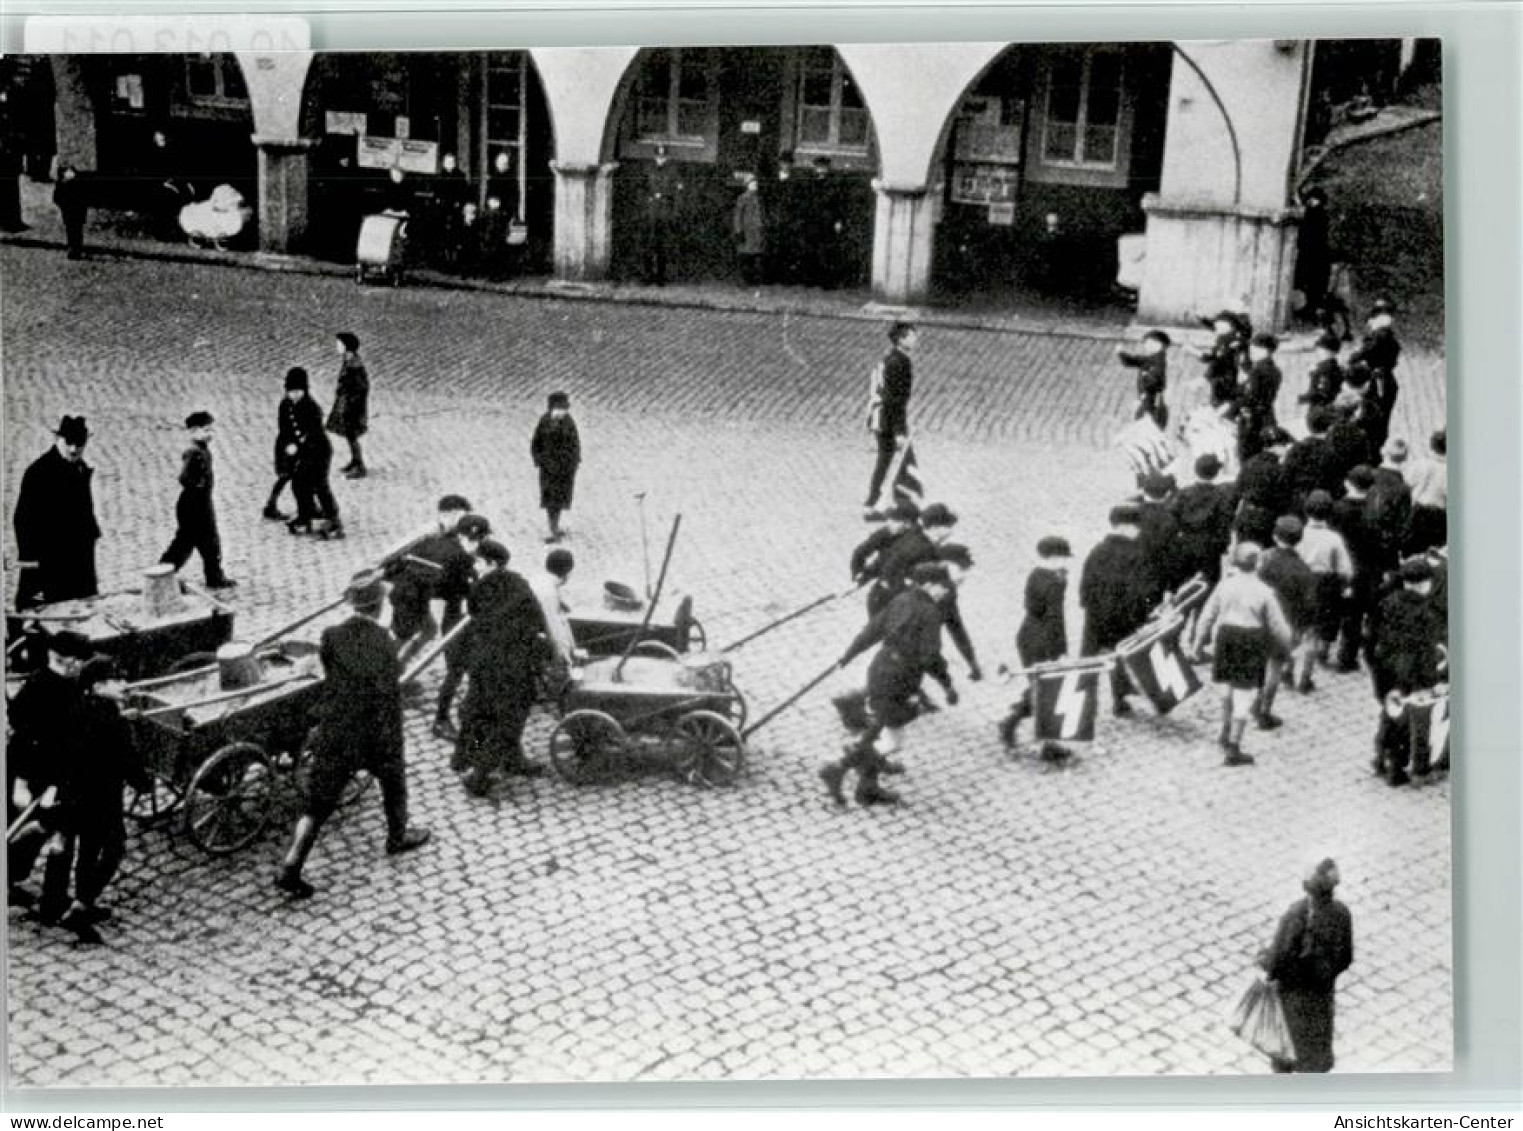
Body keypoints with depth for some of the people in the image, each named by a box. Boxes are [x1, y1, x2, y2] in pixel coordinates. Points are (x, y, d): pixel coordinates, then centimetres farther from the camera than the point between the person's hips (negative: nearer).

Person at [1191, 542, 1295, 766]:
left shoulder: (1224, 585, -1)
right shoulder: (1264, 592, -10)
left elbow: (1207, 616, 3)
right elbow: (1277, 625, -4)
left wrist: (1199, 643, 13)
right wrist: (1286, 645, 14)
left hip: (1226, 638, 4)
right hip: (1252, 643, -4)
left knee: (1233, 687, 26)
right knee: (1245, 694, 1)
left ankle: (1226, 734, 34)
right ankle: (1233, 749, 0)